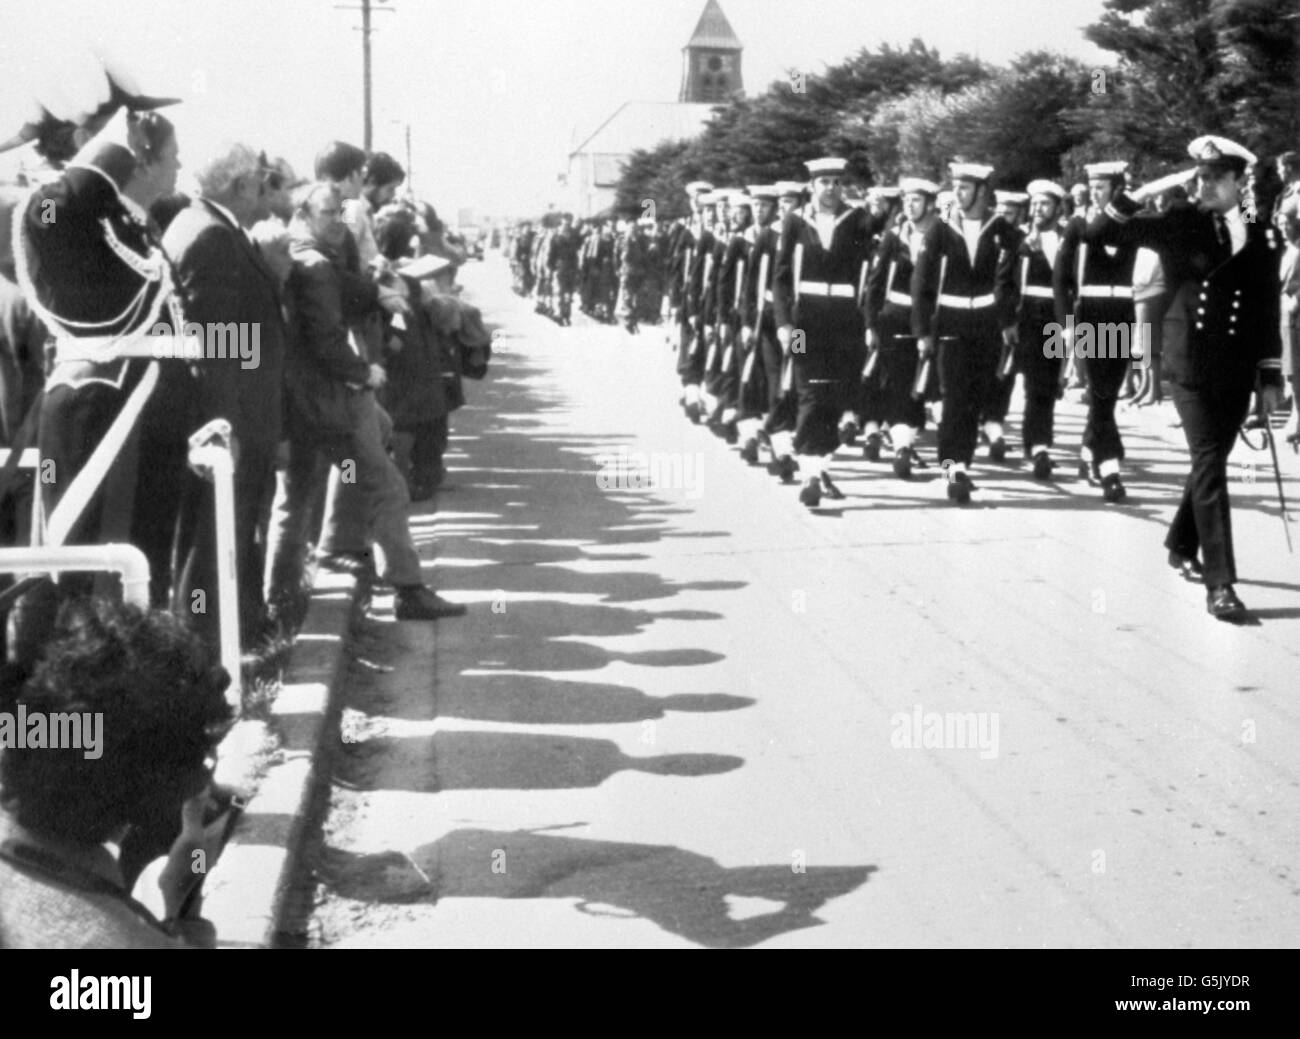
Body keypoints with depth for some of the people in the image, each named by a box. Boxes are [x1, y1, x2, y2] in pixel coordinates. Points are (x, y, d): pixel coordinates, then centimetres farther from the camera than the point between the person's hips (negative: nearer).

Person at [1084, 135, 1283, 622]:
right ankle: (1219, 584, -11)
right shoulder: (1178, 225, -3)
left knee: (1210, 462, 16)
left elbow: (1268, 312, 8)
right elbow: (1098, 233, -6)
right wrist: (1143, 193, -17)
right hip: (1193, 365, -4)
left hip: (1237, 370, 4)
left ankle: (1182, 547, 40)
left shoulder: (1261, 238, 5)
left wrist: (1271, 376, 6)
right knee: (1209, 466, -10)